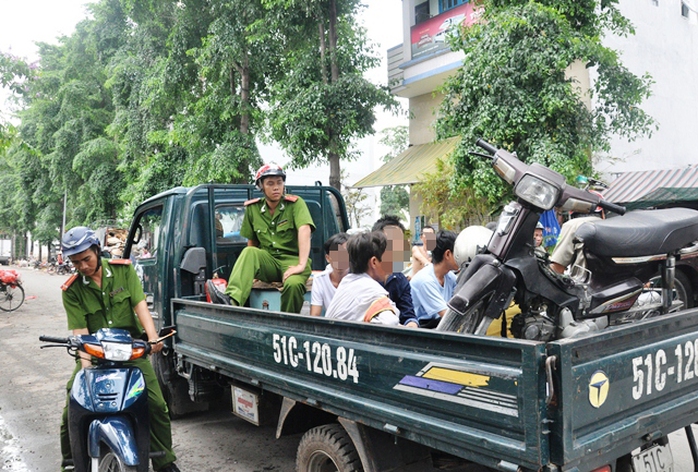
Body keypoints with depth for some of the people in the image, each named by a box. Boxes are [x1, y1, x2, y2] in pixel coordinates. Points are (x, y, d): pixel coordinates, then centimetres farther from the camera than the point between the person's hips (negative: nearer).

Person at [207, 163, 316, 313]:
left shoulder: (295, 203, -4)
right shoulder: (253, 208, 9)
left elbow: (304, 231, -19)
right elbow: (252, 241, 16)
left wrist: (301, 265, -31)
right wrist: (248, 270, 2)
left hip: (292, 260, -3)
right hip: (268, 262, 4)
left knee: (293, 284, -35)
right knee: (249, 252, -27)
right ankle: (231, 301, -45)